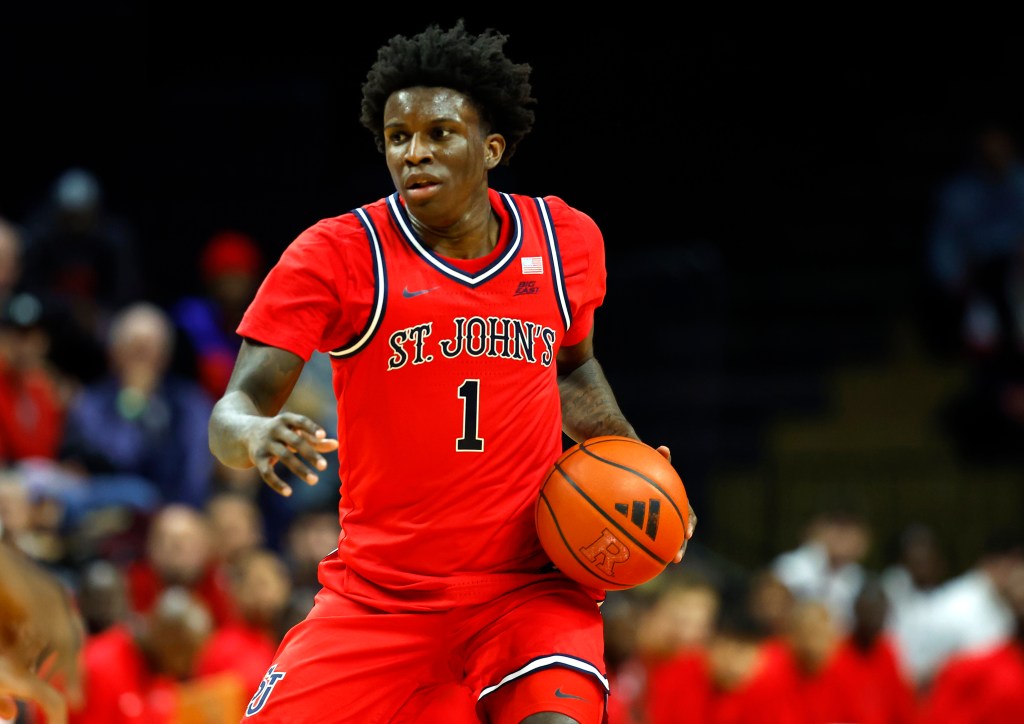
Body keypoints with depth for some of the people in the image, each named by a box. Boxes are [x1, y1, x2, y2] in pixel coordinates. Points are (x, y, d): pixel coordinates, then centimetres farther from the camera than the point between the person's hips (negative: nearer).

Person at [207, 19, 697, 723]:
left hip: (532, 586, 1)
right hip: (379, 601, -1)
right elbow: (237, 407, -13)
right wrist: (254, 435, -37)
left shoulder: (567, 242, 5)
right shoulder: (336, 255, -7)